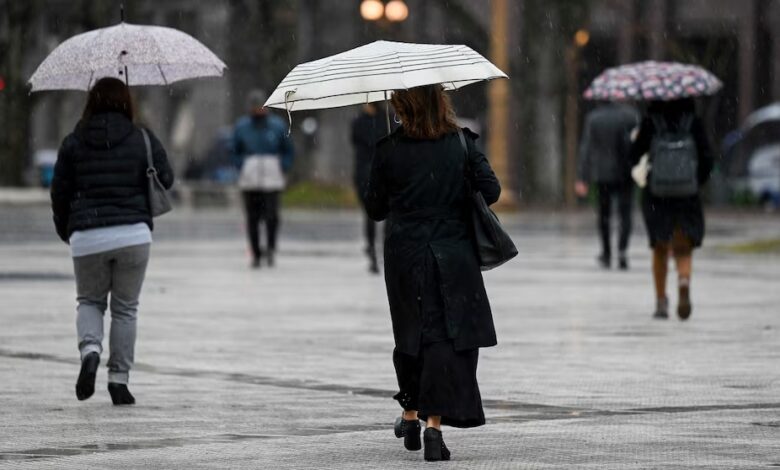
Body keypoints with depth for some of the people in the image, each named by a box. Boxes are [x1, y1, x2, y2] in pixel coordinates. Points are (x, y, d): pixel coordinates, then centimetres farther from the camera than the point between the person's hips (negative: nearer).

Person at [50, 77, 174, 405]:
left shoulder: (73, 143, 4)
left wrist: (65, 232, 21)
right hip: (133, 234, 0)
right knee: (125, 307, 12)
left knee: (89, 301, 19)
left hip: (86, 238, 0)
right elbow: (165, 180, 5)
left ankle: (90, 349, -10)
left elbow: (59, 193, 7)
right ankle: (119, 380, 9)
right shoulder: (143, 140, 1)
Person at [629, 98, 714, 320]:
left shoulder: (650, 123, -5)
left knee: (660, 250, 17)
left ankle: (661, 301, 17)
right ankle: (684, 281, -26)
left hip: (656, 196, 0)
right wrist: (698, 182, 12)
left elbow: (635, 156, -3)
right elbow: (707, 159, -4)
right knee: (684, 251, 5)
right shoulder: (693, 123, -3)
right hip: (688, 196, 0)